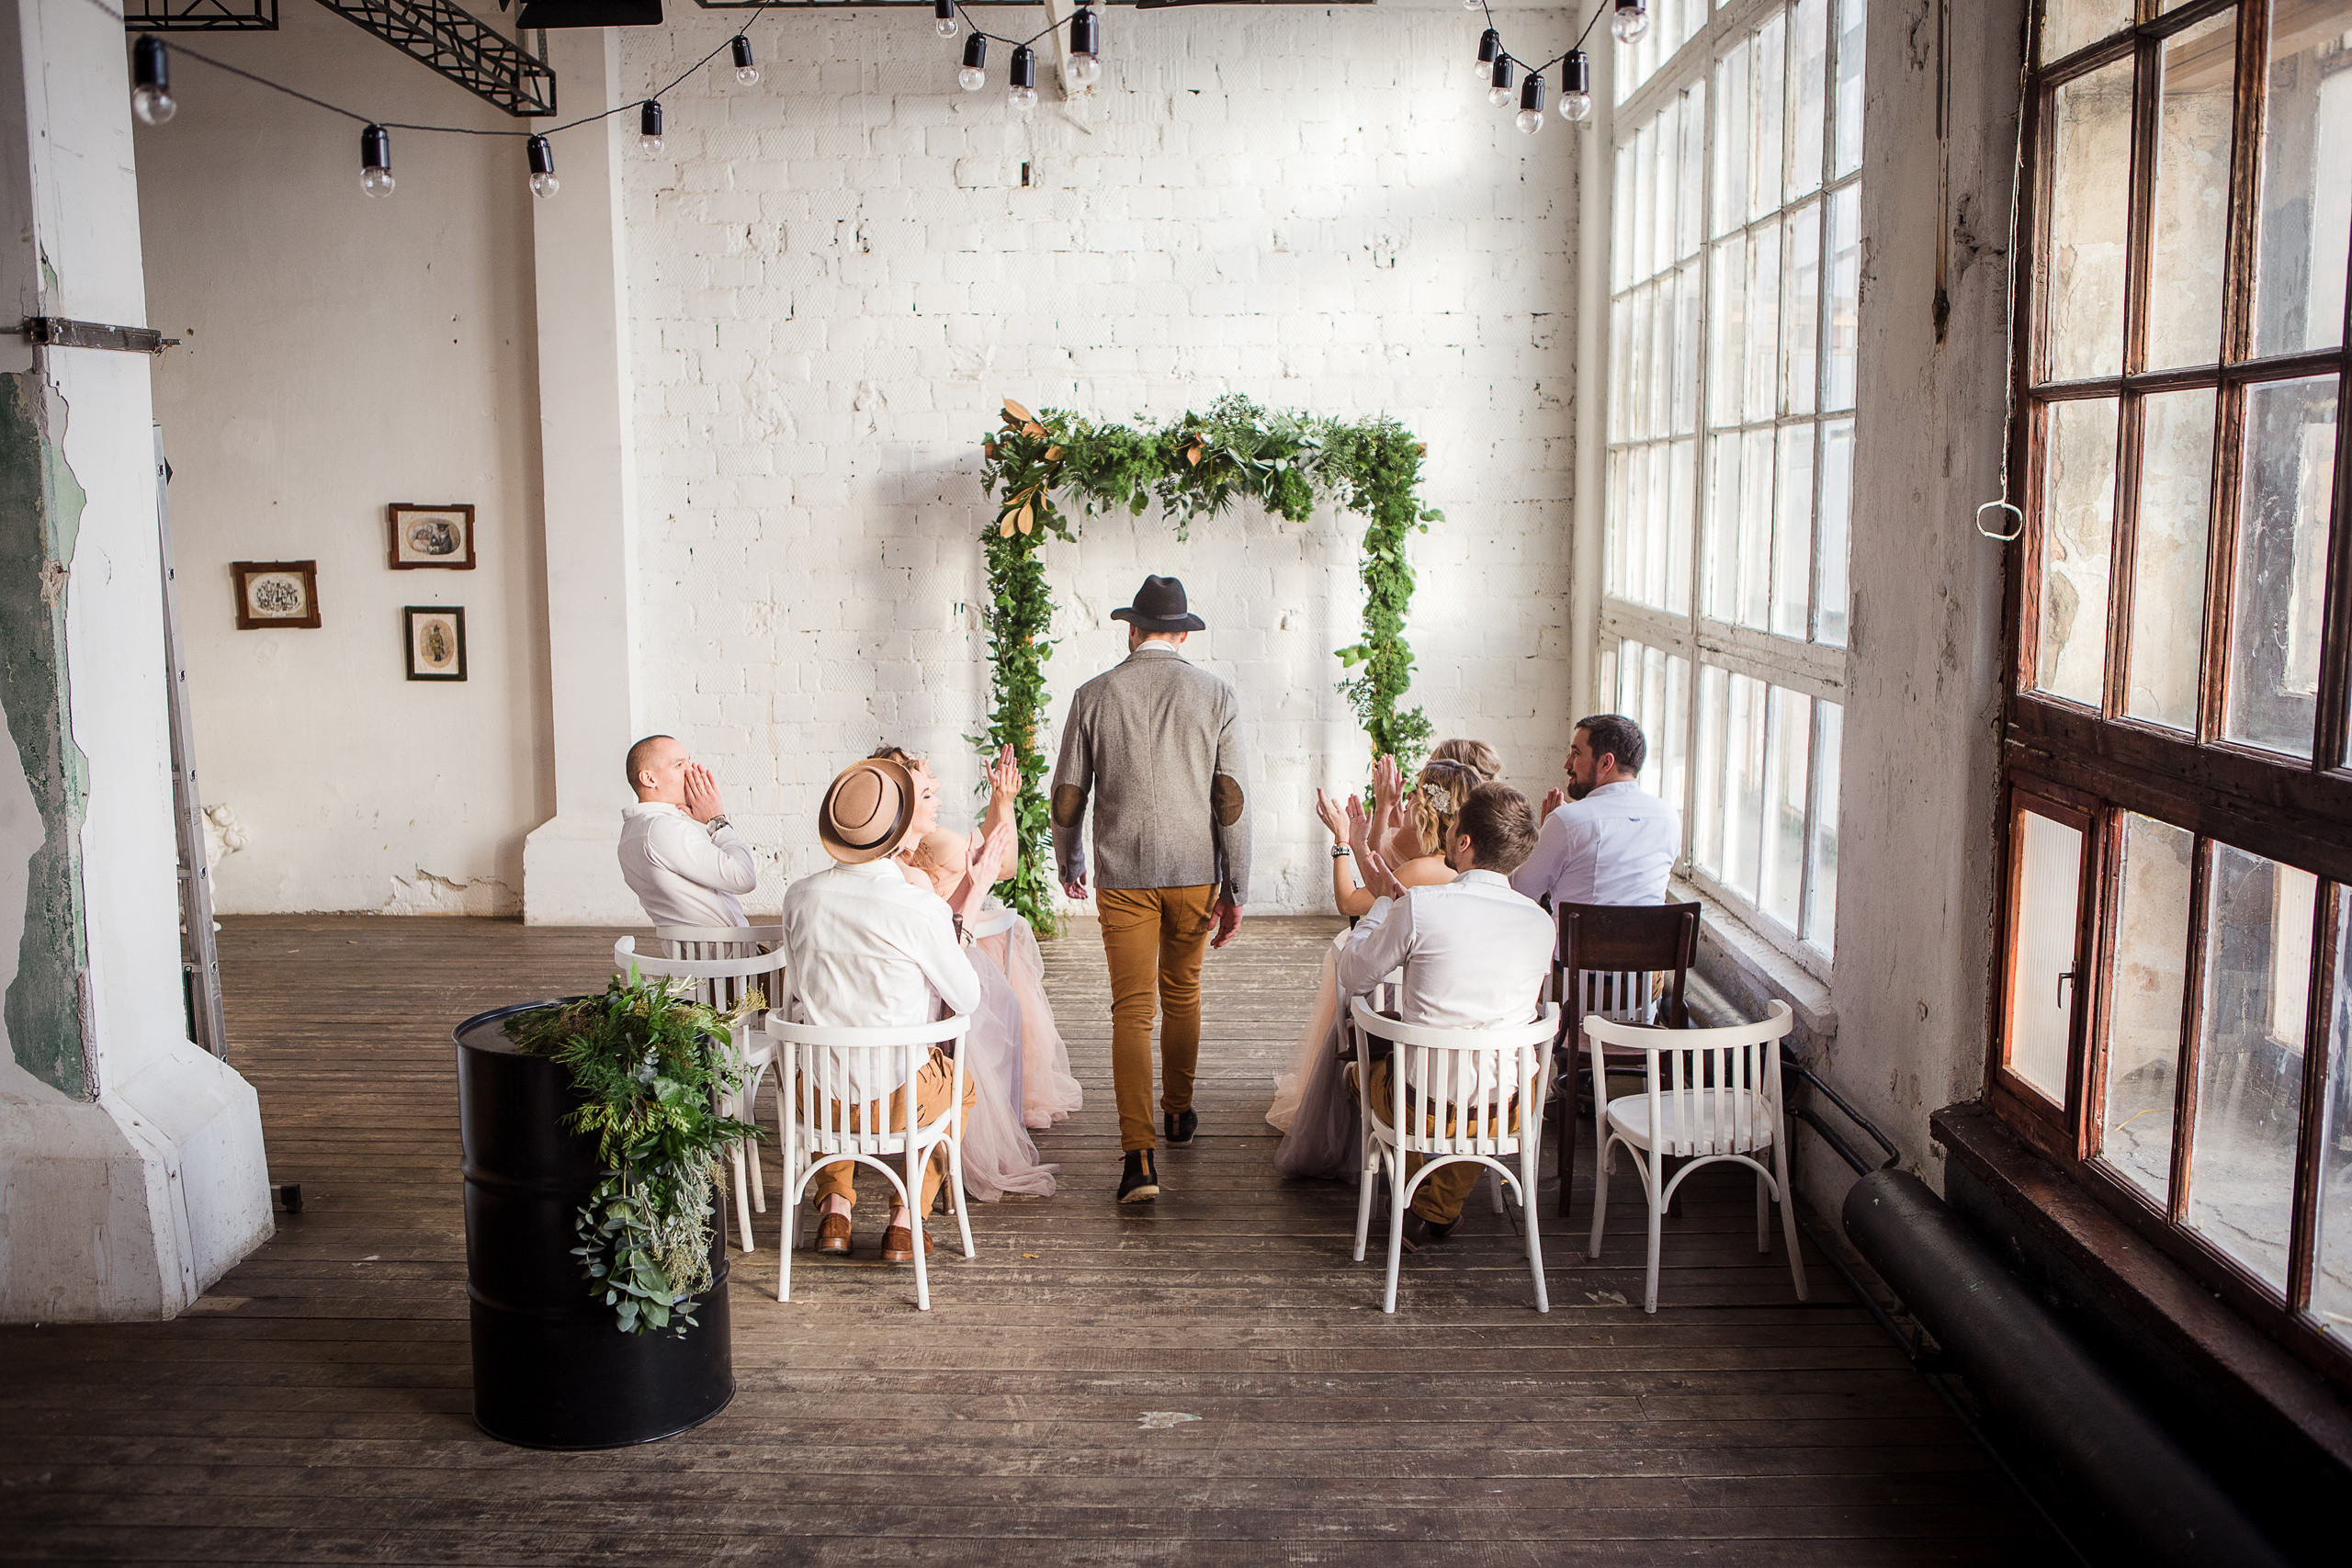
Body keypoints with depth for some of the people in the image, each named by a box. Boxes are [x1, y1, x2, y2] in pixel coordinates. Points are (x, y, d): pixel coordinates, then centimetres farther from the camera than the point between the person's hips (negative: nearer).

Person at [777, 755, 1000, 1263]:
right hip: (895, 1102, -3)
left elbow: (798, 997, 7)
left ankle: (834, 1207, 28)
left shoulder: (800, 897, -8)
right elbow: (968, 1001, -5)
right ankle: (905, 1221, 21)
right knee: (962, 1083, 31)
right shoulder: (923, 908, -20)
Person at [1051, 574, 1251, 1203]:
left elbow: (1068, 795, 2)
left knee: (1132, 1010, -2)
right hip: (1194, 872, 1)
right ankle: (1179, 1111, 37)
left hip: (1123, 874, -1)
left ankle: (1140, 1156, -12)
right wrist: (1236, 889, -2)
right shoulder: (1216, 695, -2)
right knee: (1182, 993, 21)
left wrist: (1068, 863, 20)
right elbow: (1232, 797, -6)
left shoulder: (1094, 695, -1)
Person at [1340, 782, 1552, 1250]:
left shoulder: (1418, 908, -17)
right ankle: (1438, 1211, 32)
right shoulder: (1541, 922, -4)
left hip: (1422, 1108, -3)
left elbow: (1351, 979, -2)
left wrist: (1384, 902, 13)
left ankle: (1418, 1192, 42)